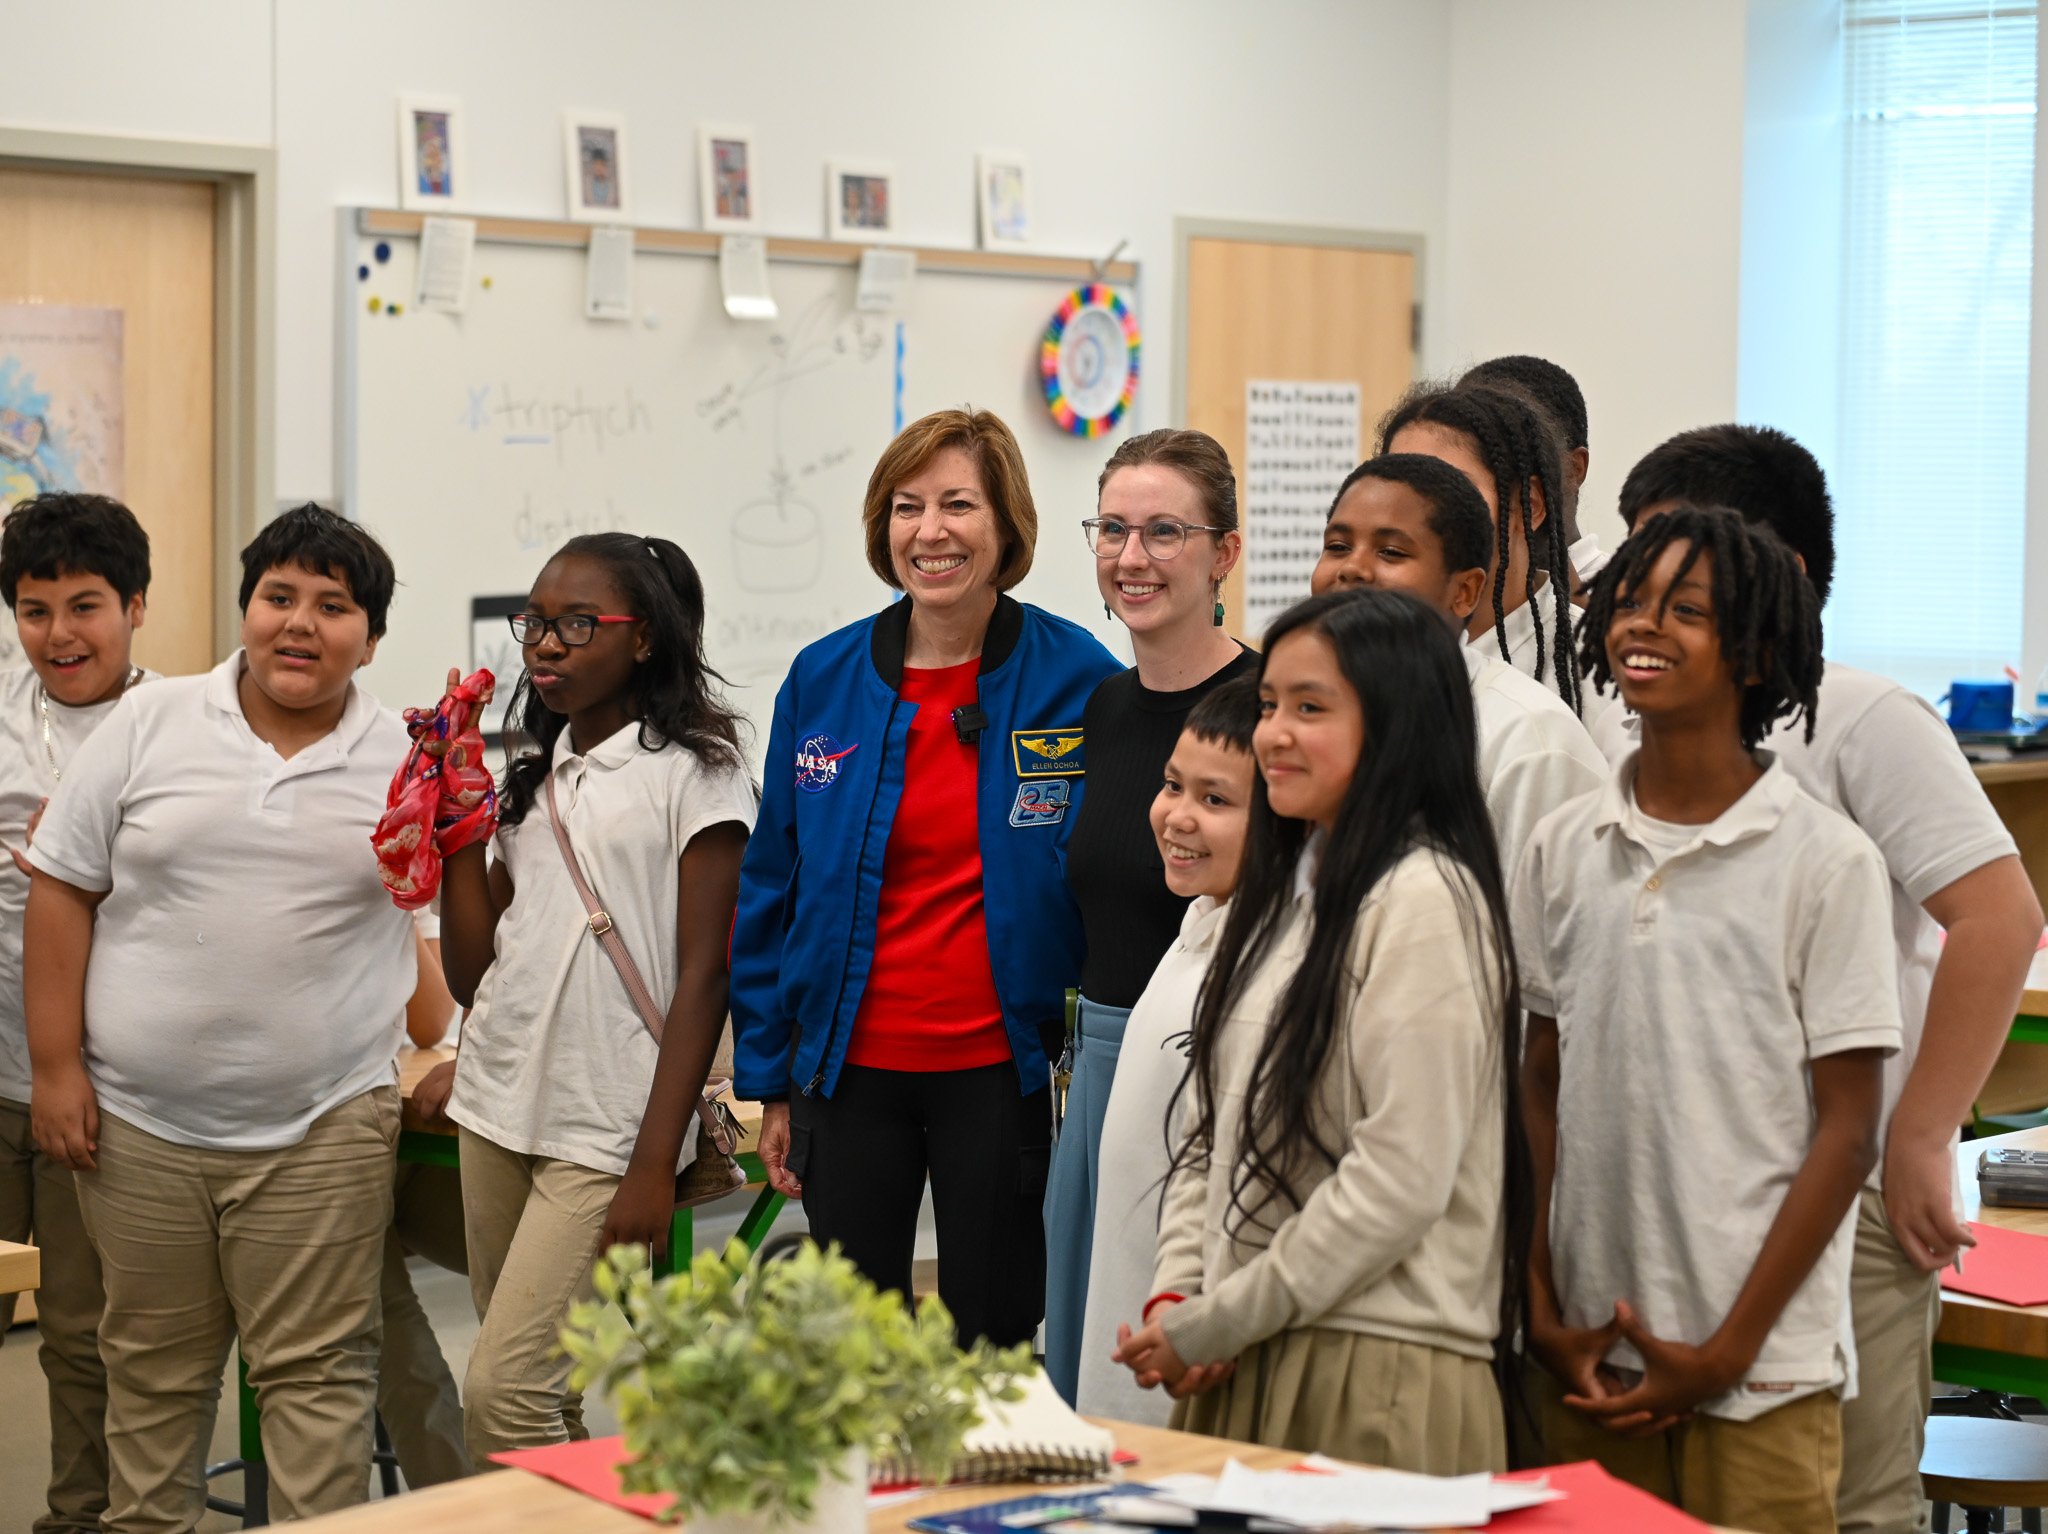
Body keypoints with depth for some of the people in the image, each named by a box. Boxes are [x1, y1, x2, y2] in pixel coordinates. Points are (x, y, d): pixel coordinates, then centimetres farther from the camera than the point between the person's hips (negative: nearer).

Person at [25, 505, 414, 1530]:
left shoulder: (406, 763, 2)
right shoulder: (148, 726, 2)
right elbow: (61, 890, 3)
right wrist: (56, 1067, -2)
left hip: (320, 1131, -1)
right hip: (137, 1124, 1)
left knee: (315, 1372, 1)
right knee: (151, 1371, 12)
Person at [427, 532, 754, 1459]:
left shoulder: (694, 775, -5)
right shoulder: (534, 780, 15)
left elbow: (705, 979, -10)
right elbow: (473, 973, 13)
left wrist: (655, 1165, -16)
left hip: (605, 1132, -6)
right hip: (499, 1108, 7)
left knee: (501, 1392, -13)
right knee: (531, 1390, 9)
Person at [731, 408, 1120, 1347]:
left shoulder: (1078, 680, -5)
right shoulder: (822, 680, 2)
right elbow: (771, 886, 8)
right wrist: (768, 1079, 6)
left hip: (998, 1067, -2)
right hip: (849, 1065, 2)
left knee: (992, 1340, 7)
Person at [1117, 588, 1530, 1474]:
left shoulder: (1423, 899, -12)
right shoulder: (1285, 889, 14)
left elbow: (1402, 1175, -17)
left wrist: (1217, 1325, -12)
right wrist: (1174, 1296, 1)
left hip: (1377, 1373, -7)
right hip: (1243, 1366, 7)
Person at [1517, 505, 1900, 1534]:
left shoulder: (1827, 861, -6)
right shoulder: (1562, 851, 5)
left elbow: (1846, 1131, -5)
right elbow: (1543, 1091, 10)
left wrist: (1728, 1352, -9)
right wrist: (1545, 1313, 1)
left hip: (1762, 1370, -3)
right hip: (1590, 1359, 3)